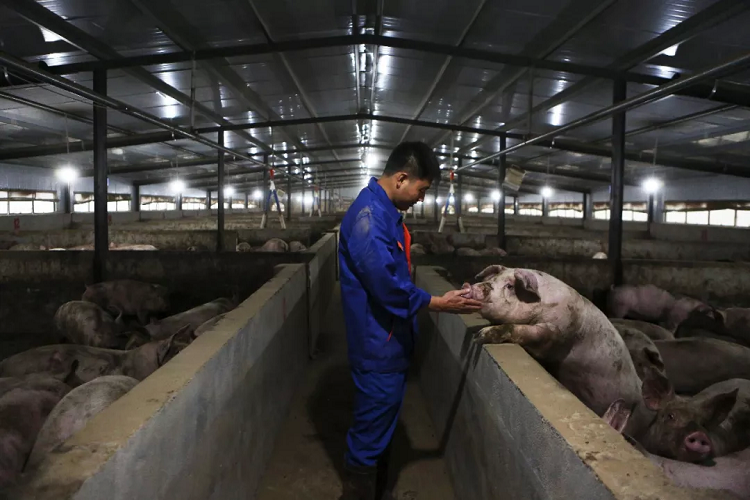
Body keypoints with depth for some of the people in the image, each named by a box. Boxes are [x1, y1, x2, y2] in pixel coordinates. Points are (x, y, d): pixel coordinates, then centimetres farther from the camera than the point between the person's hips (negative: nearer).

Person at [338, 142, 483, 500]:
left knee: (382, 423, 22)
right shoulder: (368, 215, -23)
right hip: (377, 343, -10)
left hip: (390, 340, 10)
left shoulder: (386, 211, 10)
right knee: (371, 428, 4)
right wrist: (438, 304, -18)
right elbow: (386, 285, -27)